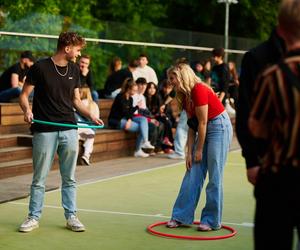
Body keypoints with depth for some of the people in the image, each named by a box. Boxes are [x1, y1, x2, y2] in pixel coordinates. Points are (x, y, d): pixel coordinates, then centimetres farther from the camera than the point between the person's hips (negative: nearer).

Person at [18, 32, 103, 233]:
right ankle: (34, 217, 13)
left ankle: (71, 216, 16)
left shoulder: (74, 70, 10)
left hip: (69, 130, 4)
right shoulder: (40, 67, -6)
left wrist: (90, 115, 3)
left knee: (69, 178, 8)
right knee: (39, 178, 3)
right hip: (44, 131, -4)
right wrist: (27, 110, -21)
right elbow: (24, 94, -2)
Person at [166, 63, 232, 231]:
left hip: (219, 127, -9)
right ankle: (182, 217, 10)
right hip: (205, 129, 9)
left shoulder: (199, 90, -19)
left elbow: (202, 122, -18)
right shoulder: (187, 95, 8)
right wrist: (189, 153, 3)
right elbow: (192, 127, 8)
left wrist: (199, 150, -12)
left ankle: (212, 221, 4)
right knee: (192, 175, 6)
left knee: (214, 177, -4)